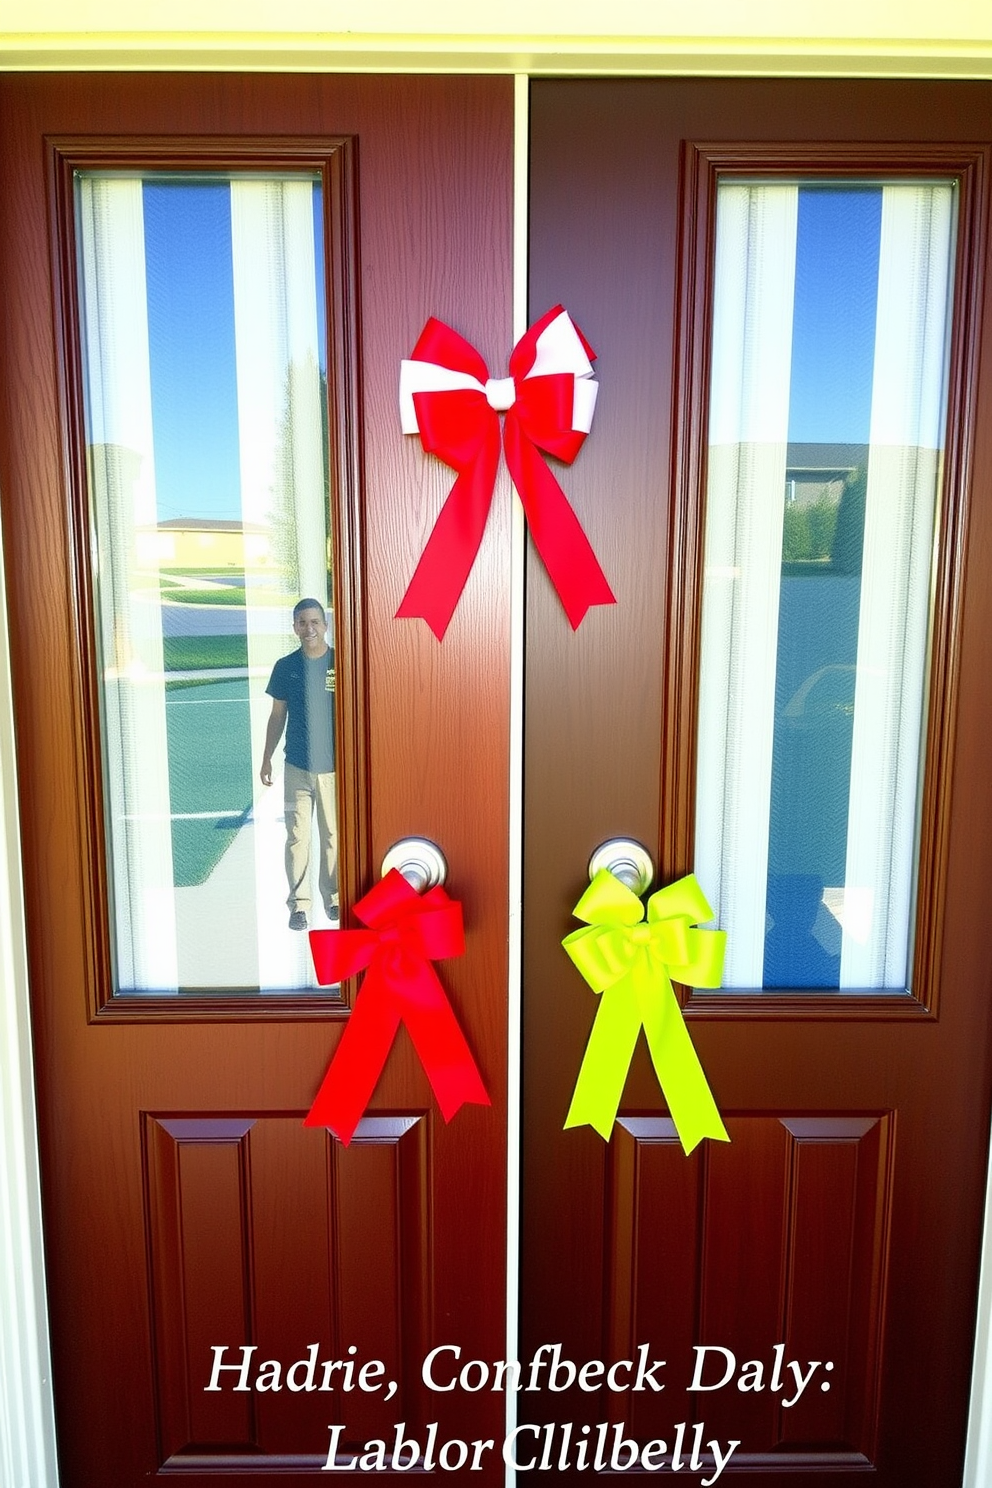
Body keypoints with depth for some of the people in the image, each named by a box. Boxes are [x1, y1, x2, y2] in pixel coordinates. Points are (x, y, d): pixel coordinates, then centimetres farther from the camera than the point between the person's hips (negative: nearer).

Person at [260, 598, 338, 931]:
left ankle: (333, 896, 25)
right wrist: (266, 758, 7)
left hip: (334, 765, -1)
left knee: (333, 835, 9)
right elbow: (277, 715, 9)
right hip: (297, 766, 1)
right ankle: (299, 903, 13)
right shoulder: (285, 666, 2)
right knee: (297, 837, 3)